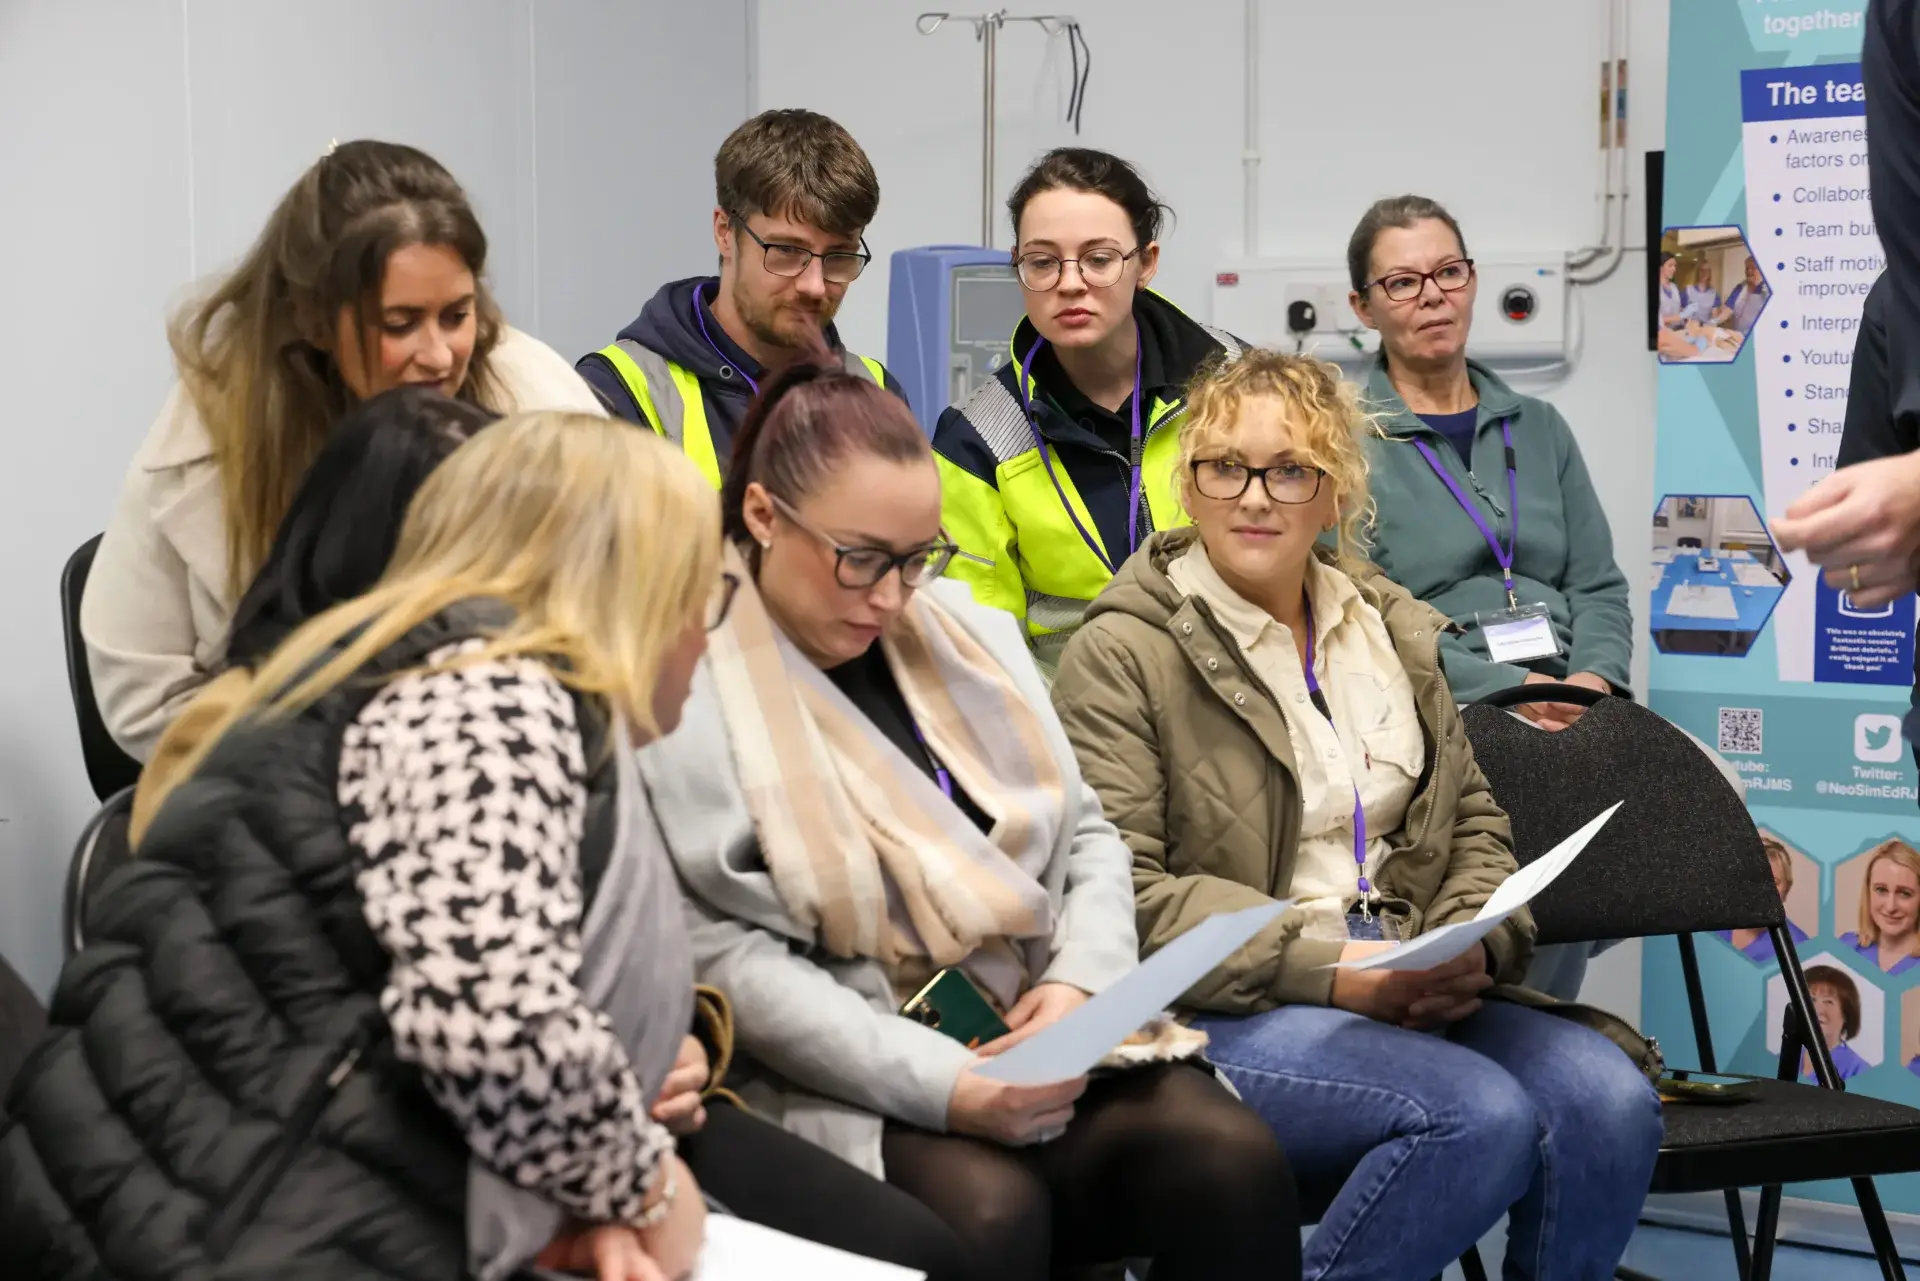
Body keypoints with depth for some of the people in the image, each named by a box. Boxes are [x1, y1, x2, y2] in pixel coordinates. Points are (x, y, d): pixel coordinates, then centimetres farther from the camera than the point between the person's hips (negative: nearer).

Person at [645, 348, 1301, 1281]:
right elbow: (723, 956, -14)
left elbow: (1085, 832, 17)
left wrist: (1080, 979, -5)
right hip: (849, 1089, -5)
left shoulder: (968, 634, 14)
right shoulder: (690, 692, -5)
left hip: (1045, 1048, 6)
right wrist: (944, 1087, -21)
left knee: (1231, 1159, -21)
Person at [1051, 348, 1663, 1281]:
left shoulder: (1390, 627, 18)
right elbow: (1121, 894, -11)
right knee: (1482, 1116, -30)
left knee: (1608, 1102, -21)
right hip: (1222, 1017, -6)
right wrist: (1328, 968, -17)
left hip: (1407, 996, 6)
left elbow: (1474, 820, 21)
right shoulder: (1124, 653, -3)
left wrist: (1467, 951, -2)